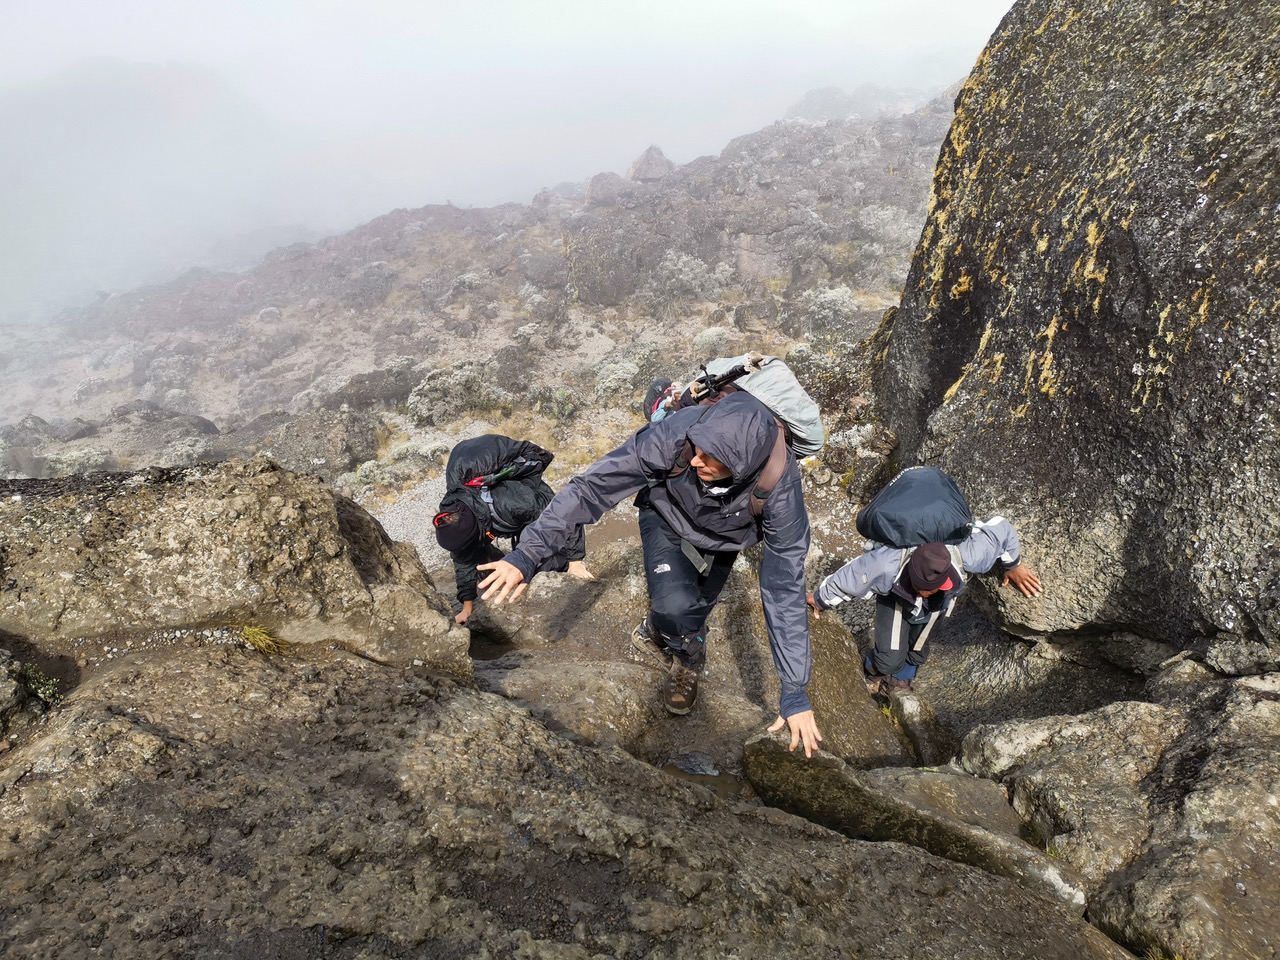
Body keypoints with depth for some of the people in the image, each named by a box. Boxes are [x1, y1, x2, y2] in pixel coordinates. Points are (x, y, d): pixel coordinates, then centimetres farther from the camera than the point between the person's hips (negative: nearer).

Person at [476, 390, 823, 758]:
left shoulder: (778, 486, -38)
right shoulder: (674, 434, -41)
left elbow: (785, 589, -34)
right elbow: (592, 486, -34)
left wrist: (795, 692, -31)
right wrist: (528, 554, -40)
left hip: (720, 539, 1)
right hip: (667, 516, -1)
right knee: (675, 606, -24)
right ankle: (689, 659, 9)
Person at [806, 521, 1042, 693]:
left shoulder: (966, 557, -43)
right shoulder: (886, 565, -48)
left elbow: (1002, 529, -24)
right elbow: (848, 576, -29)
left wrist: (1013, 565, -6)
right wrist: (820, 600, -12)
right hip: (895, 593, -2)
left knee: (917, 648, 13)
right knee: (890, 658, -11)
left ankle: (899, 680, 46)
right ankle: (875, 671, 26)